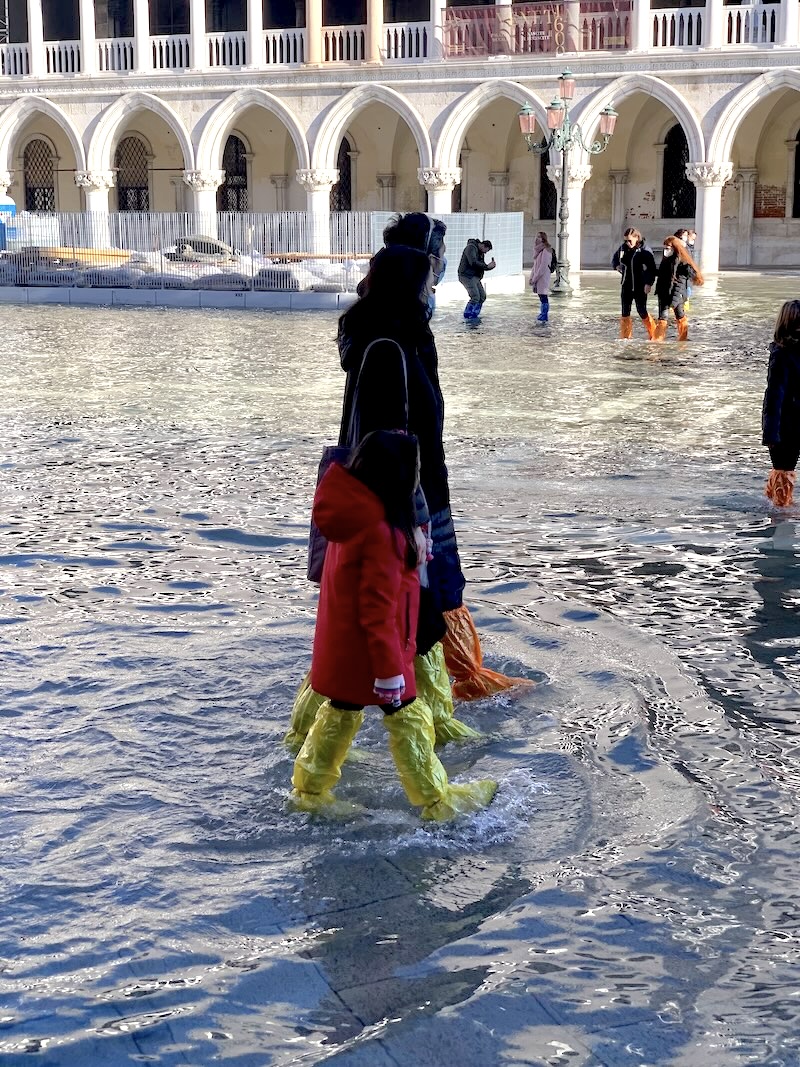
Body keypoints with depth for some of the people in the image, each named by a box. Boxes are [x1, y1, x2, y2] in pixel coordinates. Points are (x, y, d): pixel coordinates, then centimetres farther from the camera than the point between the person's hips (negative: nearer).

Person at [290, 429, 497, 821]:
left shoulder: (355, 518, -1)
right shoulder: (381, 532, -28)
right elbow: (378, 611, -26)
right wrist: (389, 671, -20)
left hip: (343, 648, 8)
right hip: (370, 652, -8)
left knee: (341, 712, 22)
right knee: (409, 720, 7)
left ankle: (309, 788, 34)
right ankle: (438, 800, 20)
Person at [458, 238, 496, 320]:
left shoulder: (481, 253, 16)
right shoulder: (471, 248, -14)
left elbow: (482, 266, 18)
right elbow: (473, 263, -26)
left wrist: (490, 266, -2)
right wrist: (487, 266, -20)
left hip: (475, 277, 10)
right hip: (467, 276, -10)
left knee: (482, 296, 7)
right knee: (475, 297, -17)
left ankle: (474, 315, 16)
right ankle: (468, 316, -9)